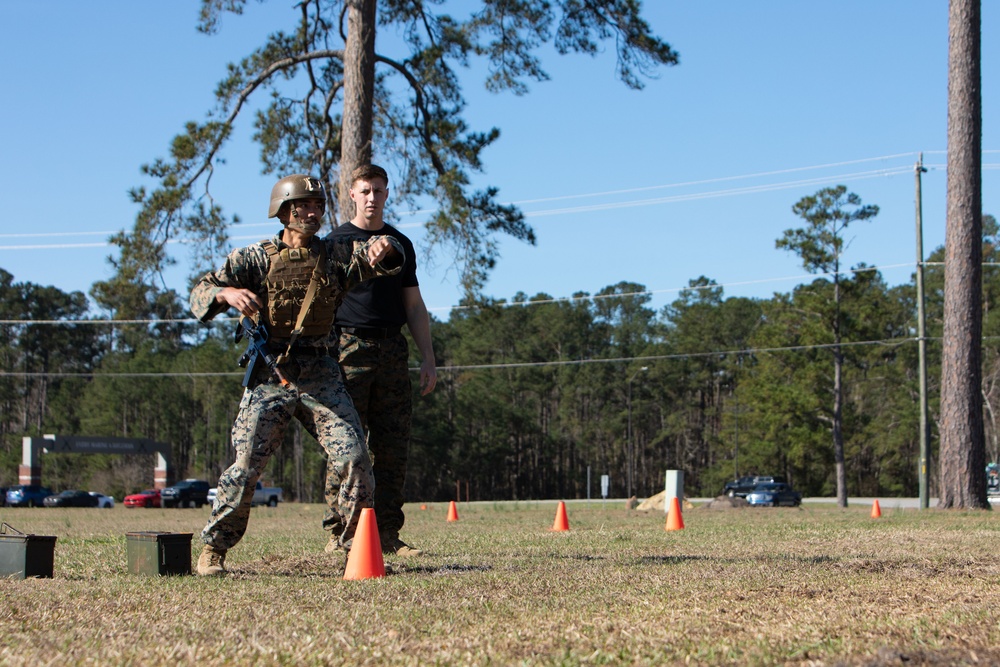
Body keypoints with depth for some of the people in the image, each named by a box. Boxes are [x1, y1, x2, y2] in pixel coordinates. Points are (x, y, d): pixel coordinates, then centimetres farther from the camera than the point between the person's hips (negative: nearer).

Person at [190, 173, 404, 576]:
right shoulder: (255, 259, 3)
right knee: (246, 466, -8)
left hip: (320, 375, 2)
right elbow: (201, 293, -5)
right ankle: (213, 549, 10)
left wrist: (383, 248, -28)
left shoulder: (334, 255, 9)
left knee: (354, 458, -8)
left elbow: (375, 257, -3)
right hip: (269, 376, -2)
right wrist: (227, 293, -29)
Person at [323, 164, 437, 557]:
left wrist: (428, 358, 12)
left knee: (394, 447, 0)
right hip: (349, 348, -4)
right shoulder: (335, 242, 7)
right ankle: (338, 533, -5)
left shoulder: (400, 244, 19)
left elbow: (414, 306, 20)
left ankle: (388, 534, 3)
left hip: (393, 350, 4)